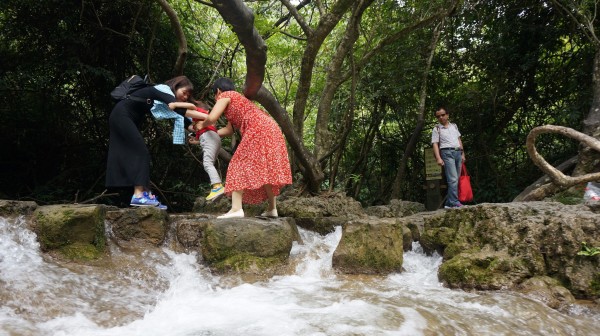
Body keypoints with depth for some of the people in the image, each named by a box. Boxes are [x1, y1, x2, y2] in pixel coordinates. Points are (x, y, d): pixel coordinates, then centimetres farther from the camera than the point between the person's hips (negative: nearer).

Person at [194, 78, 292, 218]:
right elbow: (229, 129, 30)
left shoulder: (225, 95, 8)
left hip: (258, 131, -9)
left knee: (240, 165, -9)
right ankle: (272, 209, 16)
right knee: (265, 169, 13)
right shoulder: (235, 99, 33)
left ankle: (236, 208, -17)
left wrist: (202, 125, 18)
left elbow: (212, 118, -4)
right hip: (270, 130, 9)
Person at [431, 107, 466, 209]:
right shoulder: (437, 129, 4)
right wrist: (438, 158, -15)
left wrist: (462, 154, 15)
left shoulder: (454, 126, 19)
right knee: (453, 179, -16)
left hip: (458, 152, 6)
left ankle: (449, 203, 4)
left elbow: (459, 140, 22)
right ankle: (454, 202, -18)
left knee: (456, 179, 2)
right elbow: (435, 144, -3)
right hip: (447, 153, -6)